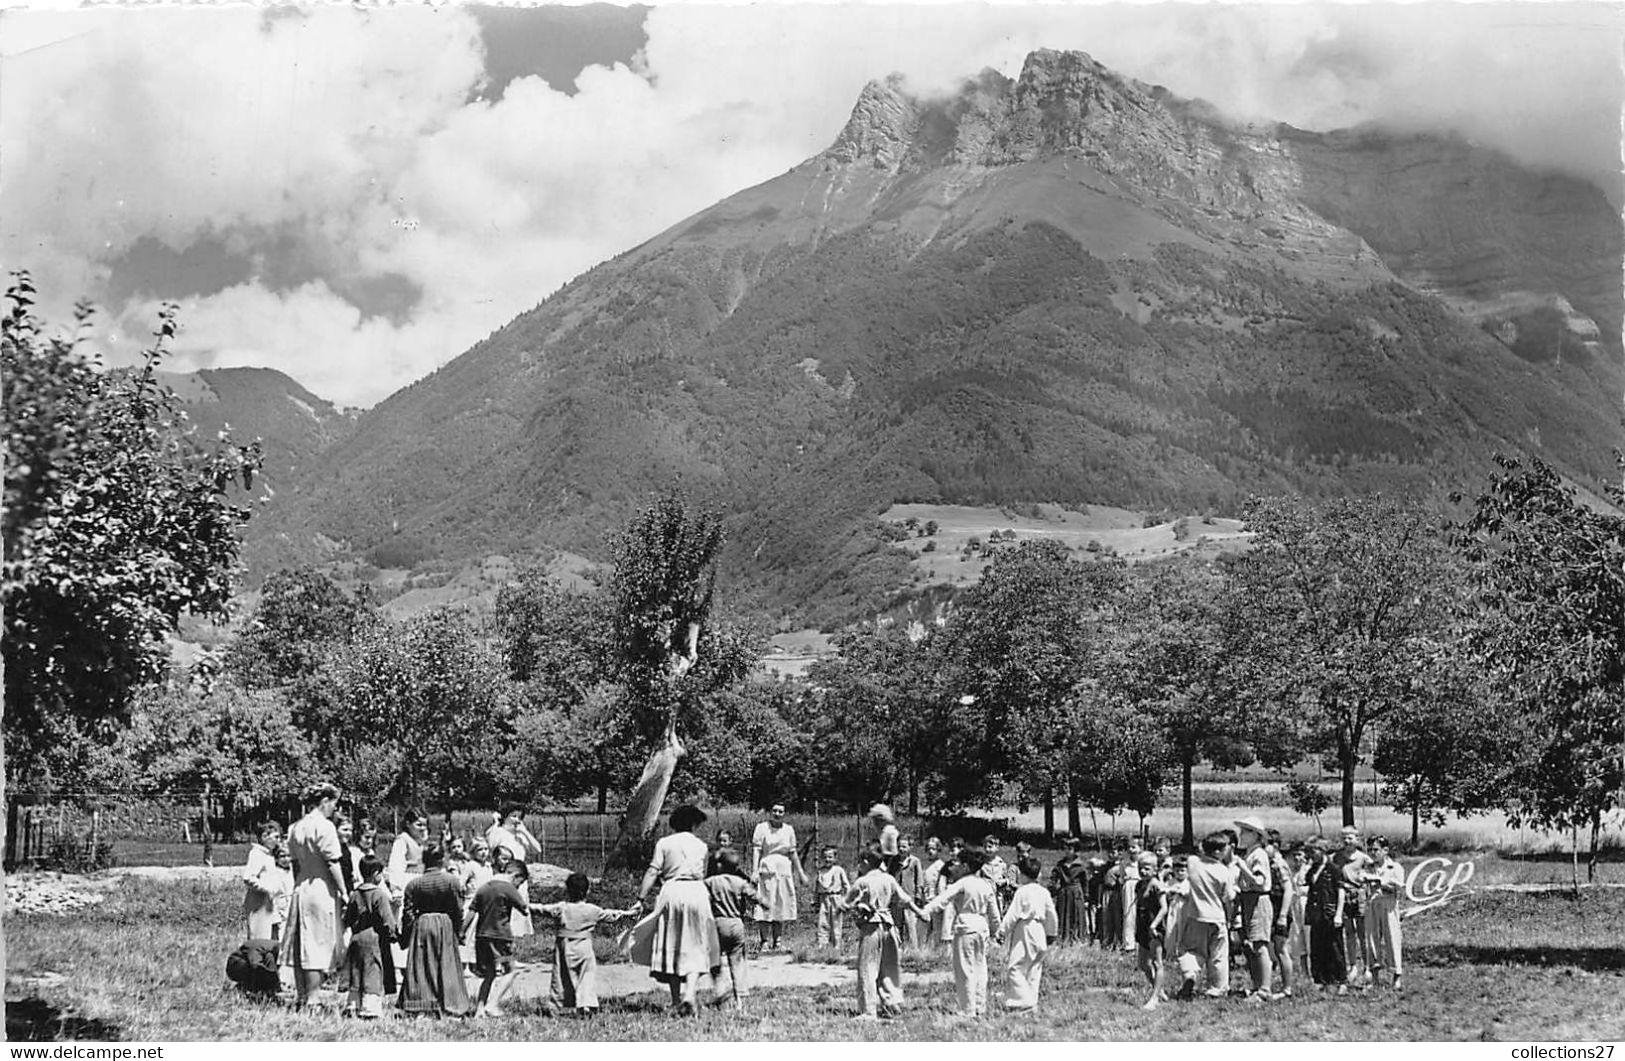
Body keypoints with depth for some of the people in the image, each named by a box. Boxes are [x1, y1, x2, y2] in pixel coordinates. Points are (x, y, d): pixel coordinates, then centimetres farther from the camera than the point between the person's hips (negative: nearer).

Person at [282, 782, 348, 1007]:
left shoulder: (295, 828, 10)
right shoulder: (324, 826, -12)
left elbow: (295, 864, 14)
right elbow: (333, 864, -13)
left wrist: (298, 887, 18)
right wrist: (343, 891, -7)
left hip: (300, 888, 7)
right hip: (322, 890, -7)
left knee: (301, 946, 10)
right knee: (320, 946, -3)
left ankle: (302, 997, 14)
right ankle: (312, 999, -4)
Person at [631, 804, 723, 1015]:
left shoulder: (664, 843, 6)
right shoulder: (701, 845, 12)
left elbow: (653, 872, -3)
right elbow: (702, 874, 9)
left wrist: (641, 896, -5)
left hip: (672, 891, 0)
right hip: (697, 891, 1)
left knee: (670, 946, 9)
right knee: (694, 949, 3)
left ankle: (676, 1000, 9)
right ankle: (690, 994, -18)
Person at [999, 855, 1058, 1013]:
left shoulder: (1022, 892, -12)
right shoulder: (1044, 892, 7)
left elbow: (1012, 914, -12)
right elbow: (1051, 914, 14)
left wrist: (1003, 930, -4)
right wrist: (1051, 933, 26)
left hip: (1023, 931, -7)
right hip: (1039, 933, 7)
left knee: (1016, 968, -6)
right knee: (1034, 970, 11)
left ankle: (1026, 1001, -14)